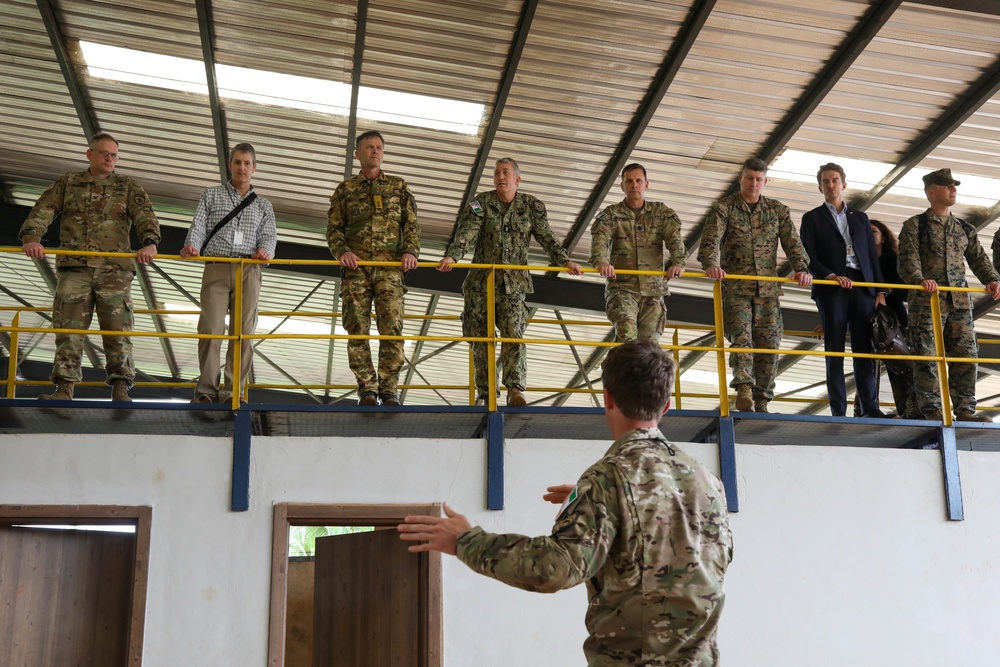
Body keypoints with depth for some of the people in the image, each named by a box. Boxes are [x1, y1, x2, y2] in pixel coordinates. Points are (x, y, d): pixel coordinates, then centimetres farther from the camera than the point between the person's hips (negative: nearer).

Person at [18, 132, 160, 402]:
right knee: (68, 329, -3)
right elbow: (42, 211, 3)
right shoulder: (68, 184, 16)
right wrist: (31, 237, -18)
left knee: (118, 330, -6)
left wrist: (149, 242, -25)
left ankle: (120, 390, -6)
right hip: (74, 268, 1)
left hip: (115, 270, -1)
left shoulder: (128, 187, 13)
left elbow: (145, 216, -3)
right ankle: (64, 390, -2)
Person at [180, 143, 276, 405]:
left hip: (248, 272, 2)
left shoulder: (263, 205, 21)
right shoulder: (211, 196, 18)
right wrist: (191, 245, -16)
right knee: (210, 329, -10)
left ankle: (234, 392, -1)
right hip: (216, 268, -1)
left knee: (244, 332, -4)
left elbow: (269, 236, 8)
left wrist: (265, 250, -15)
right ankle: (206, 390, -4)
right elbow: (198, 226, 6)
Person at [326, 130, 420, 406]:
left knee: (392, 328, -9)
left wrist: (410, 250, -8)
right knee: (357, 329, -4)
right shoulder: (345, 189, 16)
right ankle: (367, 389, 1)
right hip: (356, 266, 1)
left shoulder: (398, 186, 16)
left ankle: (388, 390, -6)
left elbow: (411, 223, 9)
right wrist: (342, 250, -9)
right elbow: (333, 228, 11)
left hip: (390, 266, -1)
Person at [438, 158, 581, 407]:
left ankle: (515, 391, -18)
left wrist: (564, 261, -12)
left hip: (514, 283, -1)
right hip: (481, 281, 1)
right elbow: (466, 233, -12)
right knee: (480, 339, 4)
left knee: (513, 333, -16)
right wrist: (451, 256, -29)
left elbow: (546, 238, 3)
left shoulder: (531, 206, 6)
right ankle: (484, 393, 14)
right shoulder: (480, 203, 1)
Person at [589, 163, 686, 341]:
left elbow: (675, 239, -3)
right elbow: (600, 241, -11)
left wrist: (678, 263, -25)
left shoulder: (662, 212, 11)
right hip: (622, 288, -2)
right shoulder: (610, 215, 6)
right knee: (626, 332, -25)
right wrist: (601, 262, -34)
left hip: (654, 289, 2)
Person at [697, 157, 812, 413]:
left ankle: (761, 401, 7)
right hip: (734, 286, -3)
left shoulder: (778, 210, 13)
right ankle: (743, 388, -28)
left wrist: (802, 268, -14)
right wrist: (711, 264, -31)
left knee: (770, 343, 0)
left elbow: (792, 243, 5)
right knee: (741, 335, -20)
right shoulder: (723, 208, 3)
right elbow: (711, 240, -11)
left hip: (768, 287, 3)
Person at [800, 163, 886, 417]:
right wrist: (831, 276, -18)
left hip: (862, 286, 3)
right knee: (834, 351, -4)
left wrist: (880, 291, 6)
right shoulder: (812, 218, 10)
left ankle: (870, 408, 0)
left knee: (865, 350, -1)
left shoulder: (860, 218, 20)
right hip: (831, 289, -3)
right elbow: (810, 258, -2)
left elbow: (873, 257, 16)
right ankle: (838, 411, -3)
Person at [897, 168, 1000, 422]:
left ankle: (965, 410, 6)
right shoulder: (914, 226, 3)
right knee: (927, 356, -7)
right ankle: (931, 411, -4)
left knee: (966, 354, 2)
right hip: (926, 299, -5)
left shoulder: (965, 229, 19)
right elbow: (908, 260, -9)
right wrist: (920, 280, -28)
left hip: (960, 301, 5)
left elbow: (978, 259, 11)